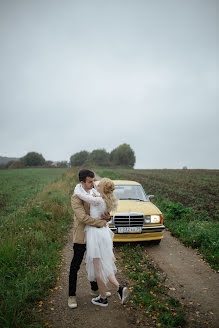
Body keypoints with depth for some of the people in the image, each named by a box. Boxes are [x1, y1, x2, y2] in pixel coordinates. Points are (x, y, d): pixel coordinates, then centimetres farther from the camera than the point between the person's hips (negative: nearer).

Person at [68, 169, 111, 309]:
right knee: (75, 266, 7)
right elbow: (83, 217, -28)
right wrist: (100, 223, -24)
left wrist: (107, 216, -14)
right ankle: (72, 296, 25)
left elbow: (103, 211, 9)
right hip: (81, 237, -7)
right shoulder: (76, 198, -18)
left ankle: (95, 289, 40)